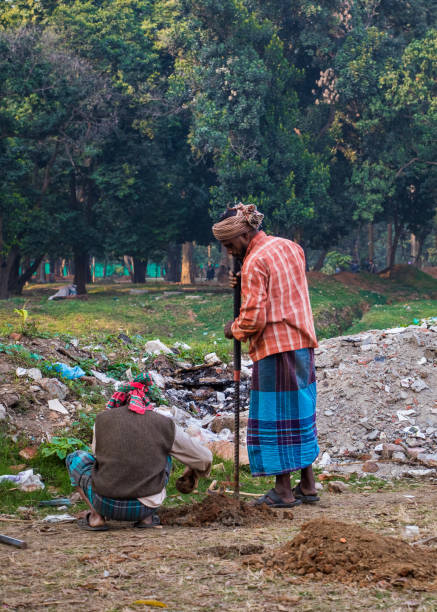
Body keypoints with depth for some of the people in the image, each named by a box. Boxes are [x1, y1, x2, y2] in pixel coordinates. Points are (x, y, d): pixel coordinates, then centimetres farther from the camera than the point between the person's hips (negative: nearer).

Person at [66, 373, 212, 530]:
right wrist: (194, 473, 41)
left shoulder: (102, 419, 6)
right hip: (143, 508, 1)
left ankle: (96, 516, 7)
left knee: (76, 458, 27)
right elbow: (204, 457, 18)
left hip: (106, 504, -1)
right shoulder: (166, 426, 6)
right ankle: (147, 516, 14)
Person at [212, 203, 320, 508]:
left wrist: (234, 329, 0)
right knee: (301, 414, 14)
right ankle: (307, 486, 18)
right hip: (303, 344, 9)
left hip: (276, 349, -9)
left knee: (274, 419, -1)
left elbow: (253, 319, -19)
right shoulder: (290, 247, 11)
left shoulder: (254, 263, -15)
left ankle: (284, 491, 1)